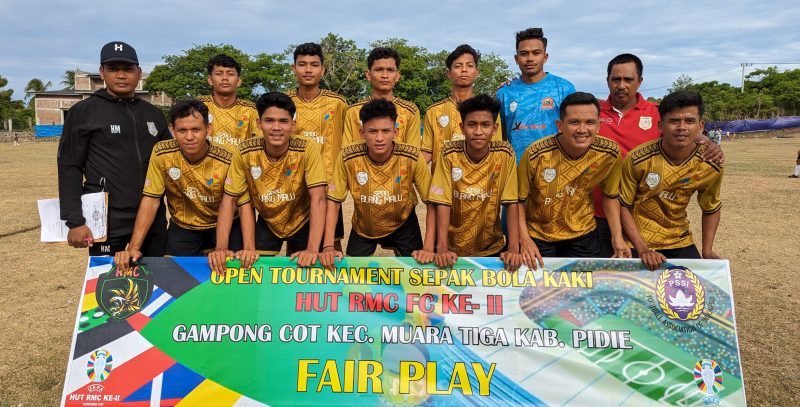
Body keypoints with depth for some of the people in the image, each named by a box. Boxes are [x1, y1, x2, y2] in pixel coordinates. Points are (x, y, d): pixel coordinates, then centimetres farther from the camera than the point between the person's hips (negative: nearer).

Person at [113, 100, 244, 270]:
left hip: (224, 227, -1)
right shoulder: (161, 153, -17)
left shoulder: (226, 161, -24)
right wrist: (134, 247, -20)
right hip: (182, 228, 2)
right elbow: (151, 200, -13)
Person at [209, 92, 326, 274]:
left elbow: (318, 198, -29)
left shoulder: (308, 148, -27)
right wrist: (221, 247, -26)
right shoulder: (245, 152, -21)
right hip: (267, 222, 1)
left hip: (302, 222, -1)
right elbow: (229, 200, -16)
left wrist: (312, 249, -38)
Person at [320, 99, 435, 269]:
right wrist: (328, 247, -25)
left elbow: (432, 202, -18)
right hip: (363, 228, 1)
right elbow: (333, 201, -16)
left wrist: (428, 248, -27)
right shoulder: (347, 157, -25)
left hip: (403, 225, 0)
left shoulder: (413, 157, -26)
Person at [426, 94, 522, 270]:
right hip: (453, 249, 0)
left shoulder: (505, 154, -9)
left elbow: (511, 203, -9)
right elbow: (443, 203, -13)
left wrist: (514, 248, -19)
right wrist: (442, 248, -24)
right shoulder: (449, 153, -11)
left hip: (492, 248, 1)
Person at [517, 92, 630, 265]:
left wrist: (617, 236, -7)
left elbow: (610, 196, 1)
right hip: (538, 236, -2)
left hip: (582, 234, 3)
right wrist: (524, 238, -21)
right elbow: (519, 200, -13)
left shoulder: (609, 153, -15)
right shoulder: (536, 155, -24)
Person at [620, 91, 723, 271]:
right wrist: (642, 249, -19)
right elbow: (623, 205, -13)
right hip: (638, 242, -3)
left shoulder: (710, 166, -10)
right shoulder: (637, 160, -21)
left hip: (680, 242, 3)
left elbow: (711, 209, 6)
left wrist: (707, 251, -2)